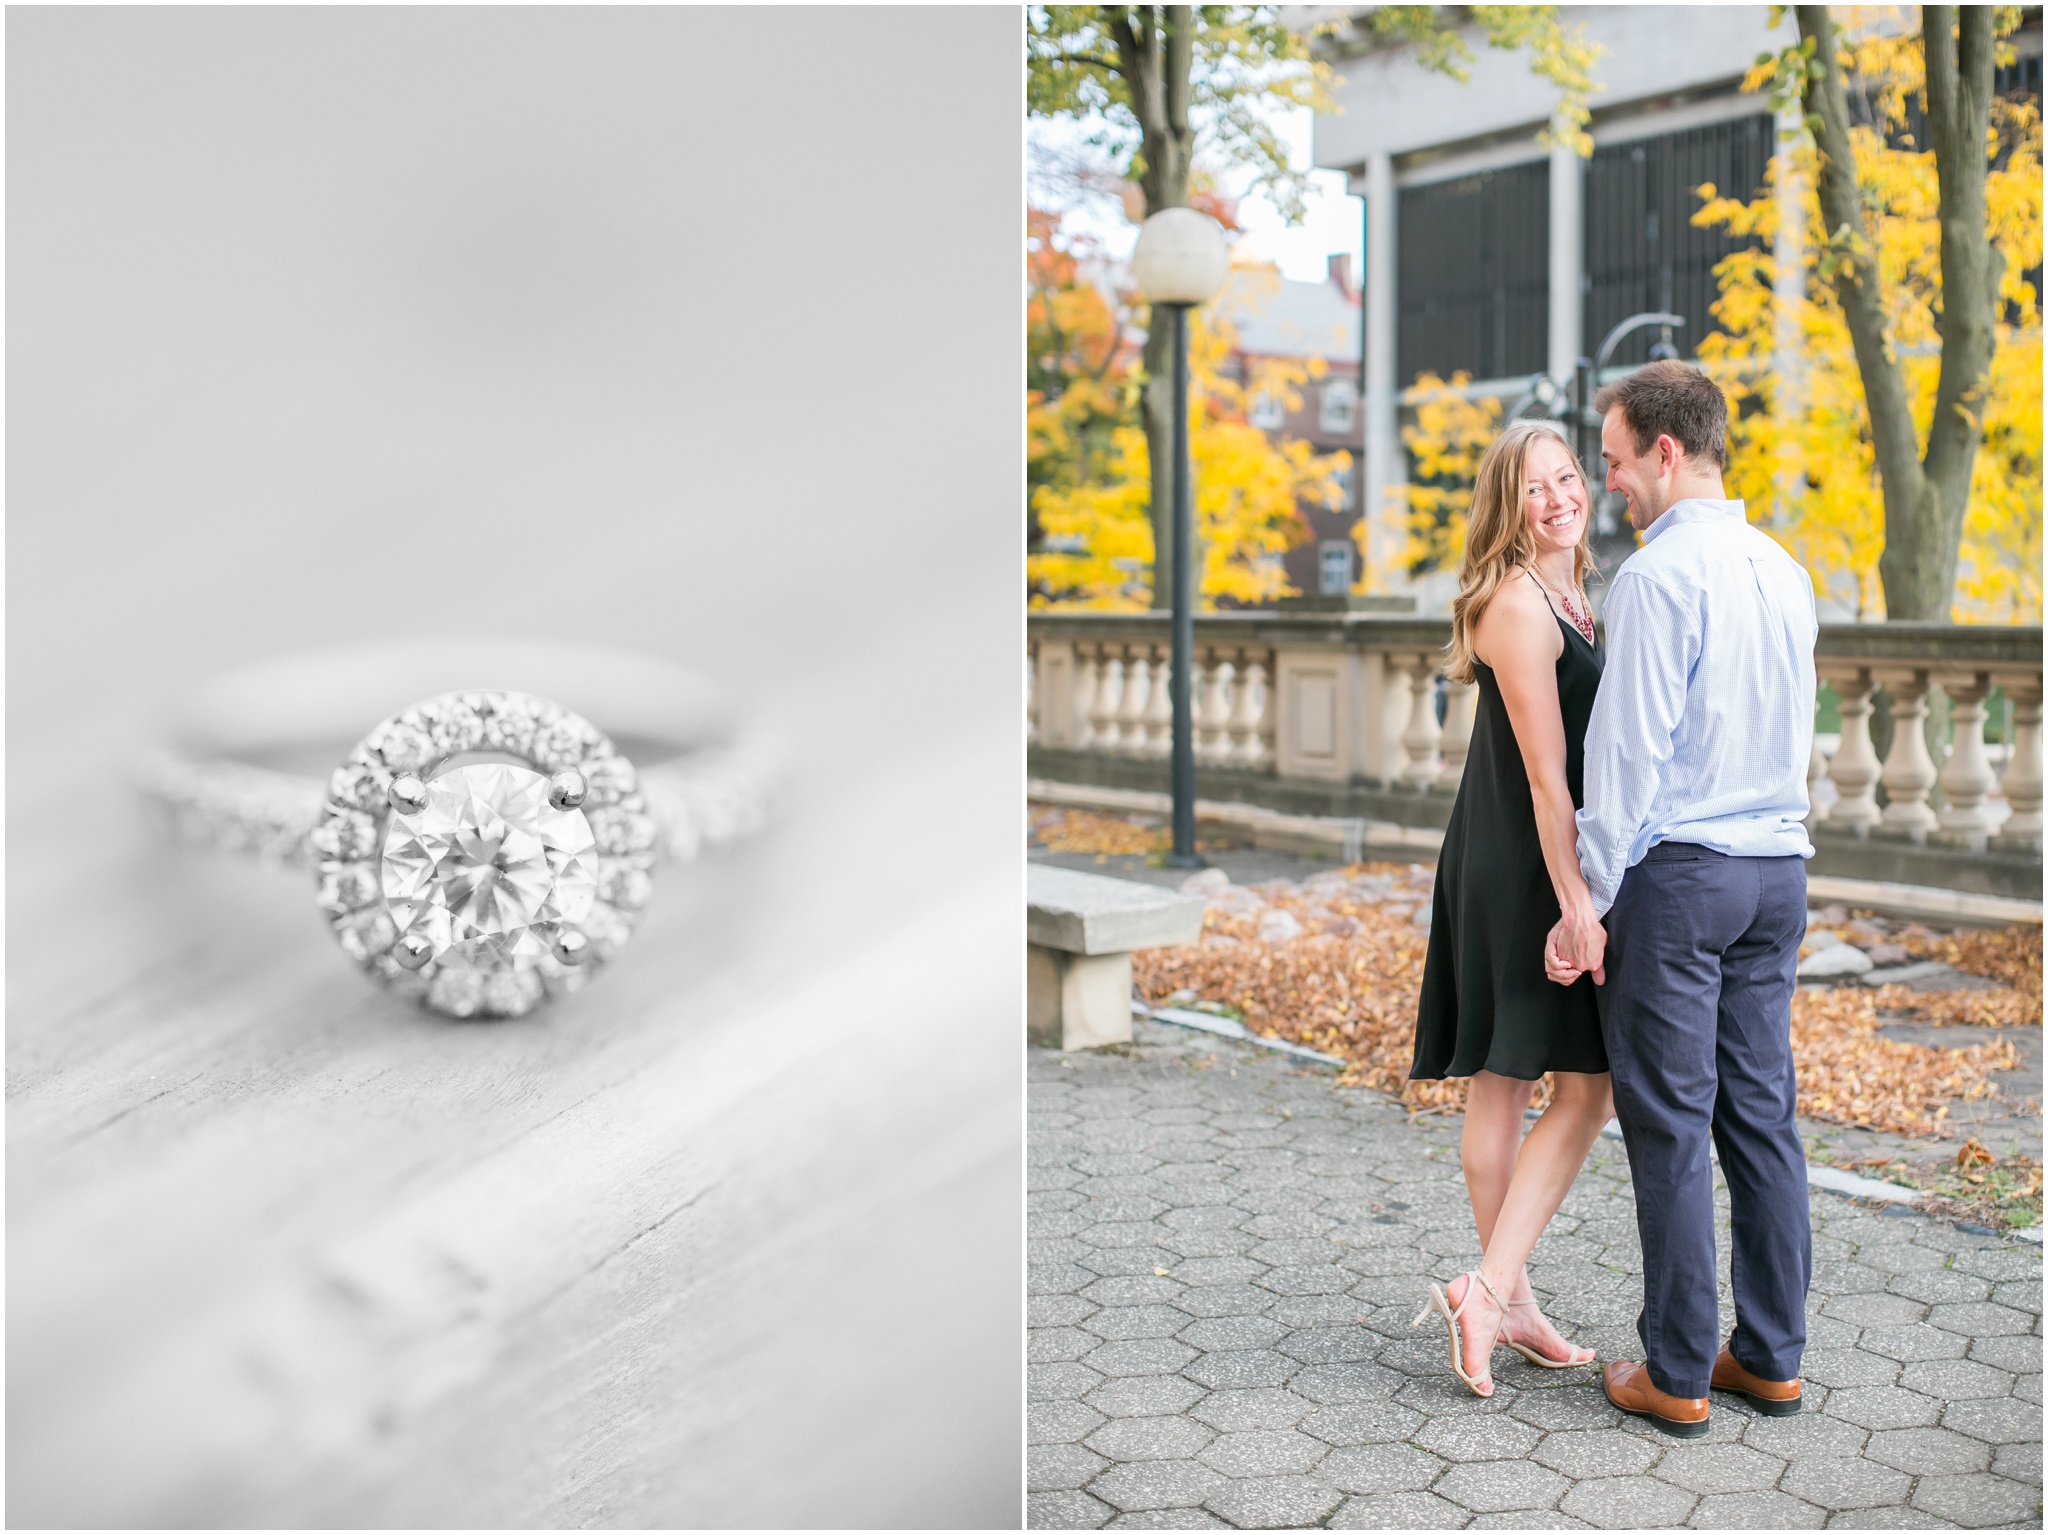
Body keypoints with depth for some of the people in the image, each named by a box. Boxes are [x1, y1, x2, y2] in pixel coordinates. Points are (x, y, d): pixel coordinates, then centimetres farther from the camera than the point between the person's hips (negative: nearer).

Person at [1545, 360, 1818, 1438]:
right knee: (1762, 1115, 12)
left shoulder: (1659, 574, -14)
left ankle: (1677, 1376, 8)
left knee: (1671, 1126, 0)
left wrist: (1587, 903, -12)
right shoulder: (1783, 570, 12)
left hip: (1677, 872, -8)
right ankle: (1772, 1357, 21)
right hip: (1778, 866, 8)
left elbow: (1630, 752, -16)